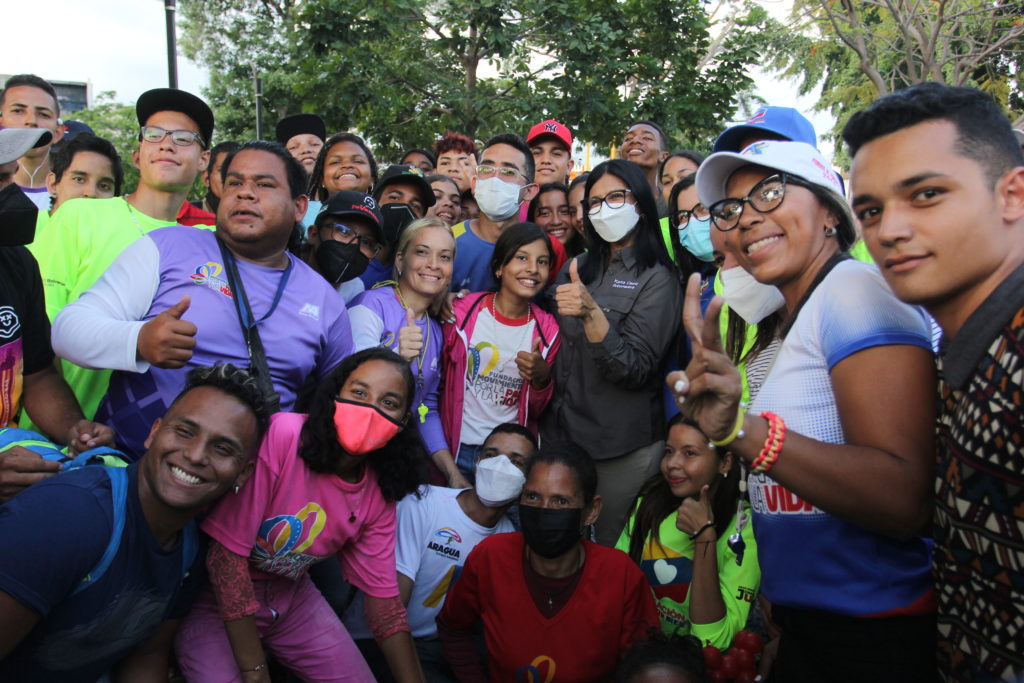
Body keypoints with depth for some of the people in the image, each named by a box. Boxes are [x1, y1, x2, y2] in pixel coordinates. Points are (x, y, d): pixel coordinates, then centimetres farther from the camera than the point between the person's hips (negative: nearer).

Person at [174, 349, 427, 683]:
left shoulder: (378, 492, -9)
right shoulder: (281, 434, -29)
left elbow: (382, 594, -3)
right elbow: (227, 552, -27)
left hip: (292, 595, 5)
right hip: (217, 595, -5)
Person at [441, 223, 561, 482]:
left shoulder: (548, 330, -3)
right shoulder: (462, 311, -9)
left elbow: (536, 412, 3)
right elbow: (437, 379, 1)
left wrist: (542, 378, -17)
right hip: (459, 448, -1)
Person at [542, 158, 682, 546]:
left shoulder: (656, 278, -10)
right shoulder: (579, 268, 8)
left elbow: (634, 371, -20)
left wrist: (591, 313, -32)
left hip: (621, 448, -5)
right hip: (559, 433, 5)